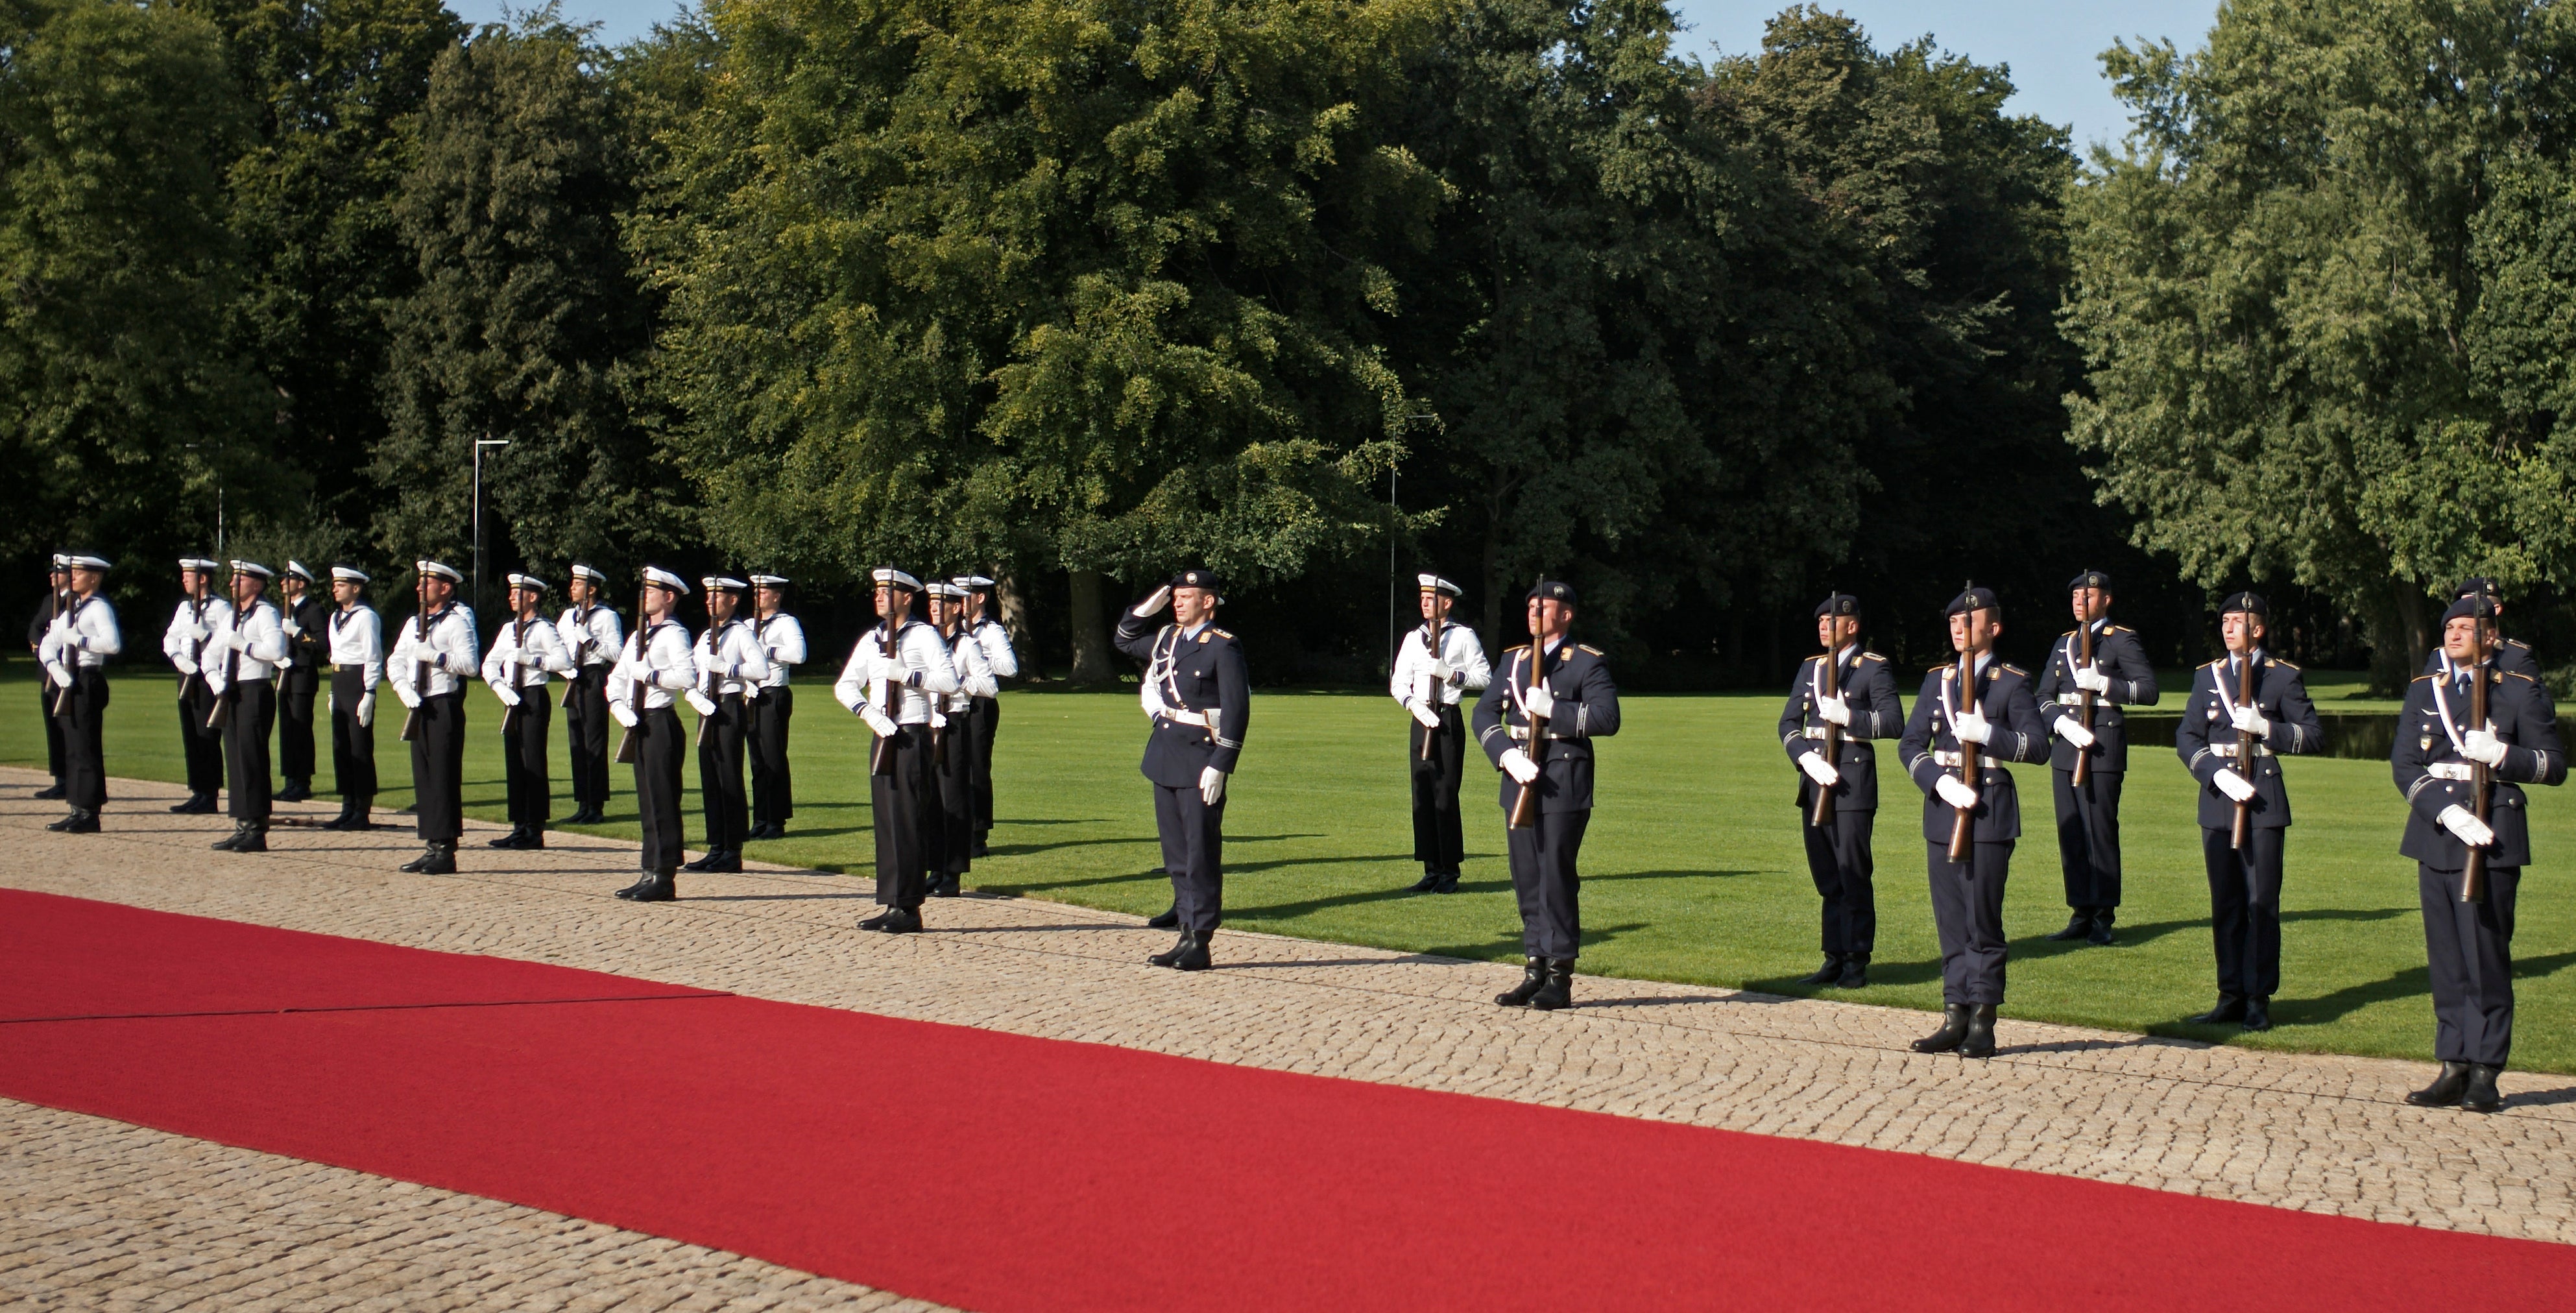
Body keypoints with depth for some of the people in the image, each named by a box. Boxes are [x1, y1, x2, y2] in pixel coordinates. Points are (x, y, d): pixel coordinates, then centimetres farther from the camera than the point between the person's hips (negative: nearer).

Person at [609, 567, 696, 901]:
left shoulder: (674, 634, -9)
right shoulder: (639, 635, 19)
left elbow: (688, 677, -23)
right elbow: (617, 678, 16)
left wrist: (650, 674, -19)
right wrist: (619, 707, -1)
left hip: (661, 722, -9)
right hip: (640, 724, 9)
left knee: (662, 799, -7)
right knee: (647, 801, 11)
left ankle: (665, 878, -6)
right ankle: (651, 873, 16)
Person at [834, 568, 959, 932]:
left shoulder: (924, 636, -3)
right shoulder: (870, 640, 15)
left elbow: (949, 681, -12)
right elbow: (844, 686, 9)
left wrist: (906, 674, -21)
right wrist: (868, 712, -9)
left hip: (913, 738, -7)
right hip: (883, 737, 7)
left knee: (909, 821, -8)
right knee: (885, 820, 6)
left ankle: (909, 908, -7)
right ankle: (891, 905, 11)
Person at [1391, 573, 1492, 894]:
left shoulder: (1464, 636, 2)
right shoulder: (1413, 638, 14)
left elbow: (1485, 678, -1)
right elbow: (1397, 683, 11)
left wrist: (1452, 674, -16)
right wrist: (1414, 705, -8)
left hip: (1449, 719, -5)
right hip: (1420, 720, 5)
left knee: (1445, 795, -7)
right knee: (1422, 795, 4)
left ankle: (1450, 873, -1)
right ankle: (1432, 870, 10)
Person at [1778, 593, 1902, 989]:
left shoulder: (1874, 669, -2)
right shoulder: (1810, 667, 15)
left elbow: (1894, 723, -11)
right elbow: (1788, 723, 9)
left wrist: (1847, 715, -23)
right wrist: (1807, 759, -9)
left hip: (1853, 783, -6)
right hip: (1814, 782, 6)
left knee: (1853, 877, -4)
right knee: (1827, 878, 10)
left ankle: (1857, 963, 2)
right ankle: (1835, 958, 16)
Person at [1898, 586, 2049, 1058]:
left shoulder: (2011, 683, 0)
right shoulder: (1937, 680, 13)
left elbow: (2038, 746, -7)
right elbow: (1910, 744, 7)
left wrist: (1988, 733, -21)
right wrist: (1940, 781, -10)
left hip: (1989, 810, -5)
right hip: (1943, 808, 5)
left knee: (1982, 920, -3)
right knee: (1950, 921, 8)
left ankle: (1982, 1024, 2)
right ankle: (1955, 1018, 13)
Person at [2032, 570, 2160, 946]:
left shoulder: (2123, 640, 0)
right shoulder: (2064, 643, 17)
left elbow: (2148, 690, -9)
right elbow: (2043, 697, 11)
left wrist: (2103, 683, -22)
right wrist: (2062, 724, -9)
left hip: (2103, 746, -6)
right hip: (2066, 746, 6)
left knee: (2100, 830, -5)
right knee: (2070, 831, 6)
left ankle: (2103, 918, 1)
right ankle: (2080, 914, 13)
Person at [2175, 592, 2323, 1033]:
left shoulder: (2283, 676, 1)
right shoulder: (2207, 676, 12)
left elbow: (2314, 736, -2)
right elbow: (2187, 738, 5)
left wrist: (2266, 727, -18)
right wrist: (2218, 773, -12)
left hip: (2264, 799, -4)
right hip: (2218, 798, 4)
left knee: (2261, 902, -3)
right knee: (2225, 904, 7)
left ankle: (2259, 999, 3)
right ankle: (2231, 996, 13)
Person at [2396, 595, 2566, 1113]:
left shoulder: (2521, 691, 2)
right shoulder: (2424, 691, 11)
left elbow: (2555, 765, 1)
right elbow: (2404, 765, 3)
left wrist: (2501, 754, -18)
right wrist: (2446, 811, -13)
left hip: (2493, 841, -4)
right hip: (2435, 837, 4)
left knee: (2487, 959, -3)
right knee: (2446, 961, 6)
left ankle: (2485, 1074, 3)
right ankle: (2454, 1069, 12)